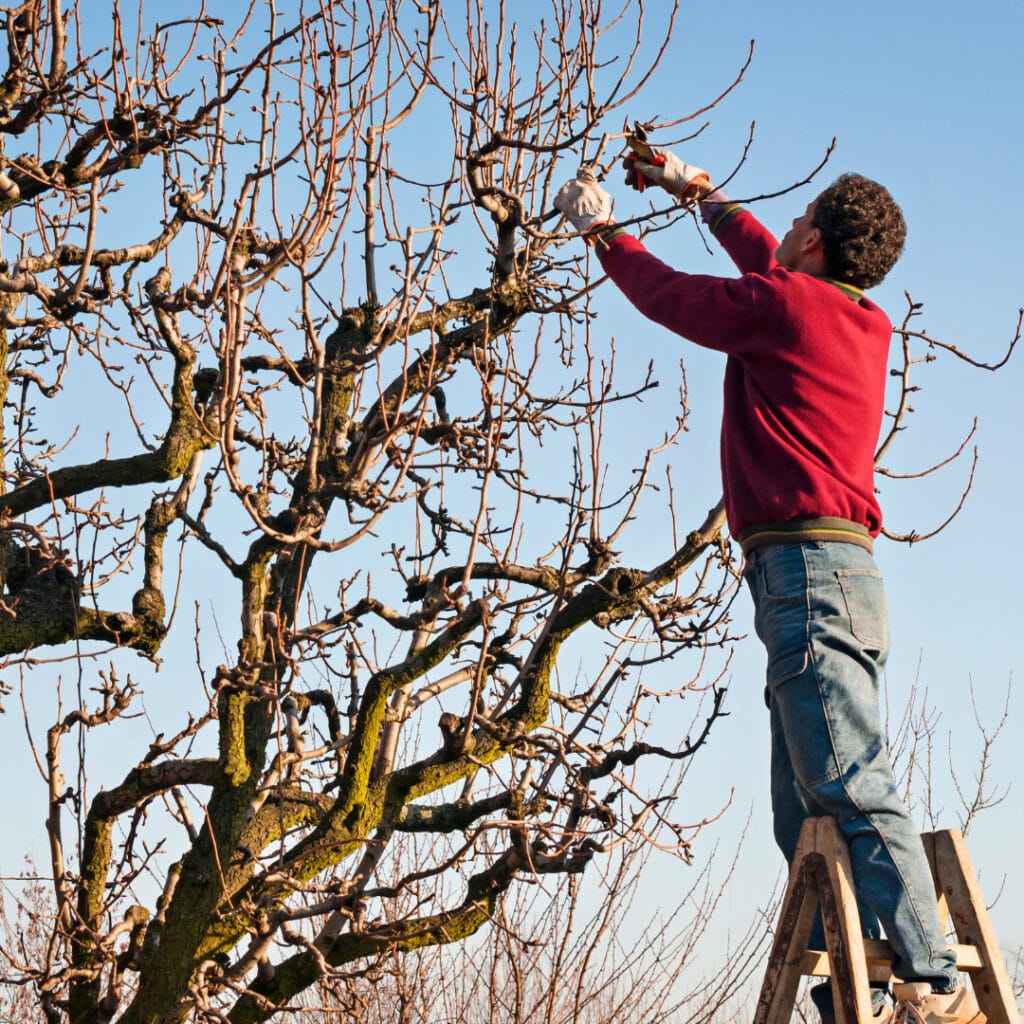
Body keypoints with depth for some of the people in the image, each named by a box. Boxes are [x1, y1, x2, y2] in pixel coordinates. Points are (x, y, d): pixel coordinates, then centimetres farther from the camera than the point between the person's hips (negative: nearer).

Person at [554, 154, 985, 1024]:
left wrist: (600, 227, 28)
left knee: (852, 788, -17)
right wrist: (697, 191, 49)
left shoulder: (784, 304, -4)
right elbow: (767, 263, 38)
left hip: (806, 568, -9)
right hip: (839, 572, 9)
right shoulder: (865, 324, 20)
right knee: (807, 816, 8)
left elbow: (668, 294, 10)